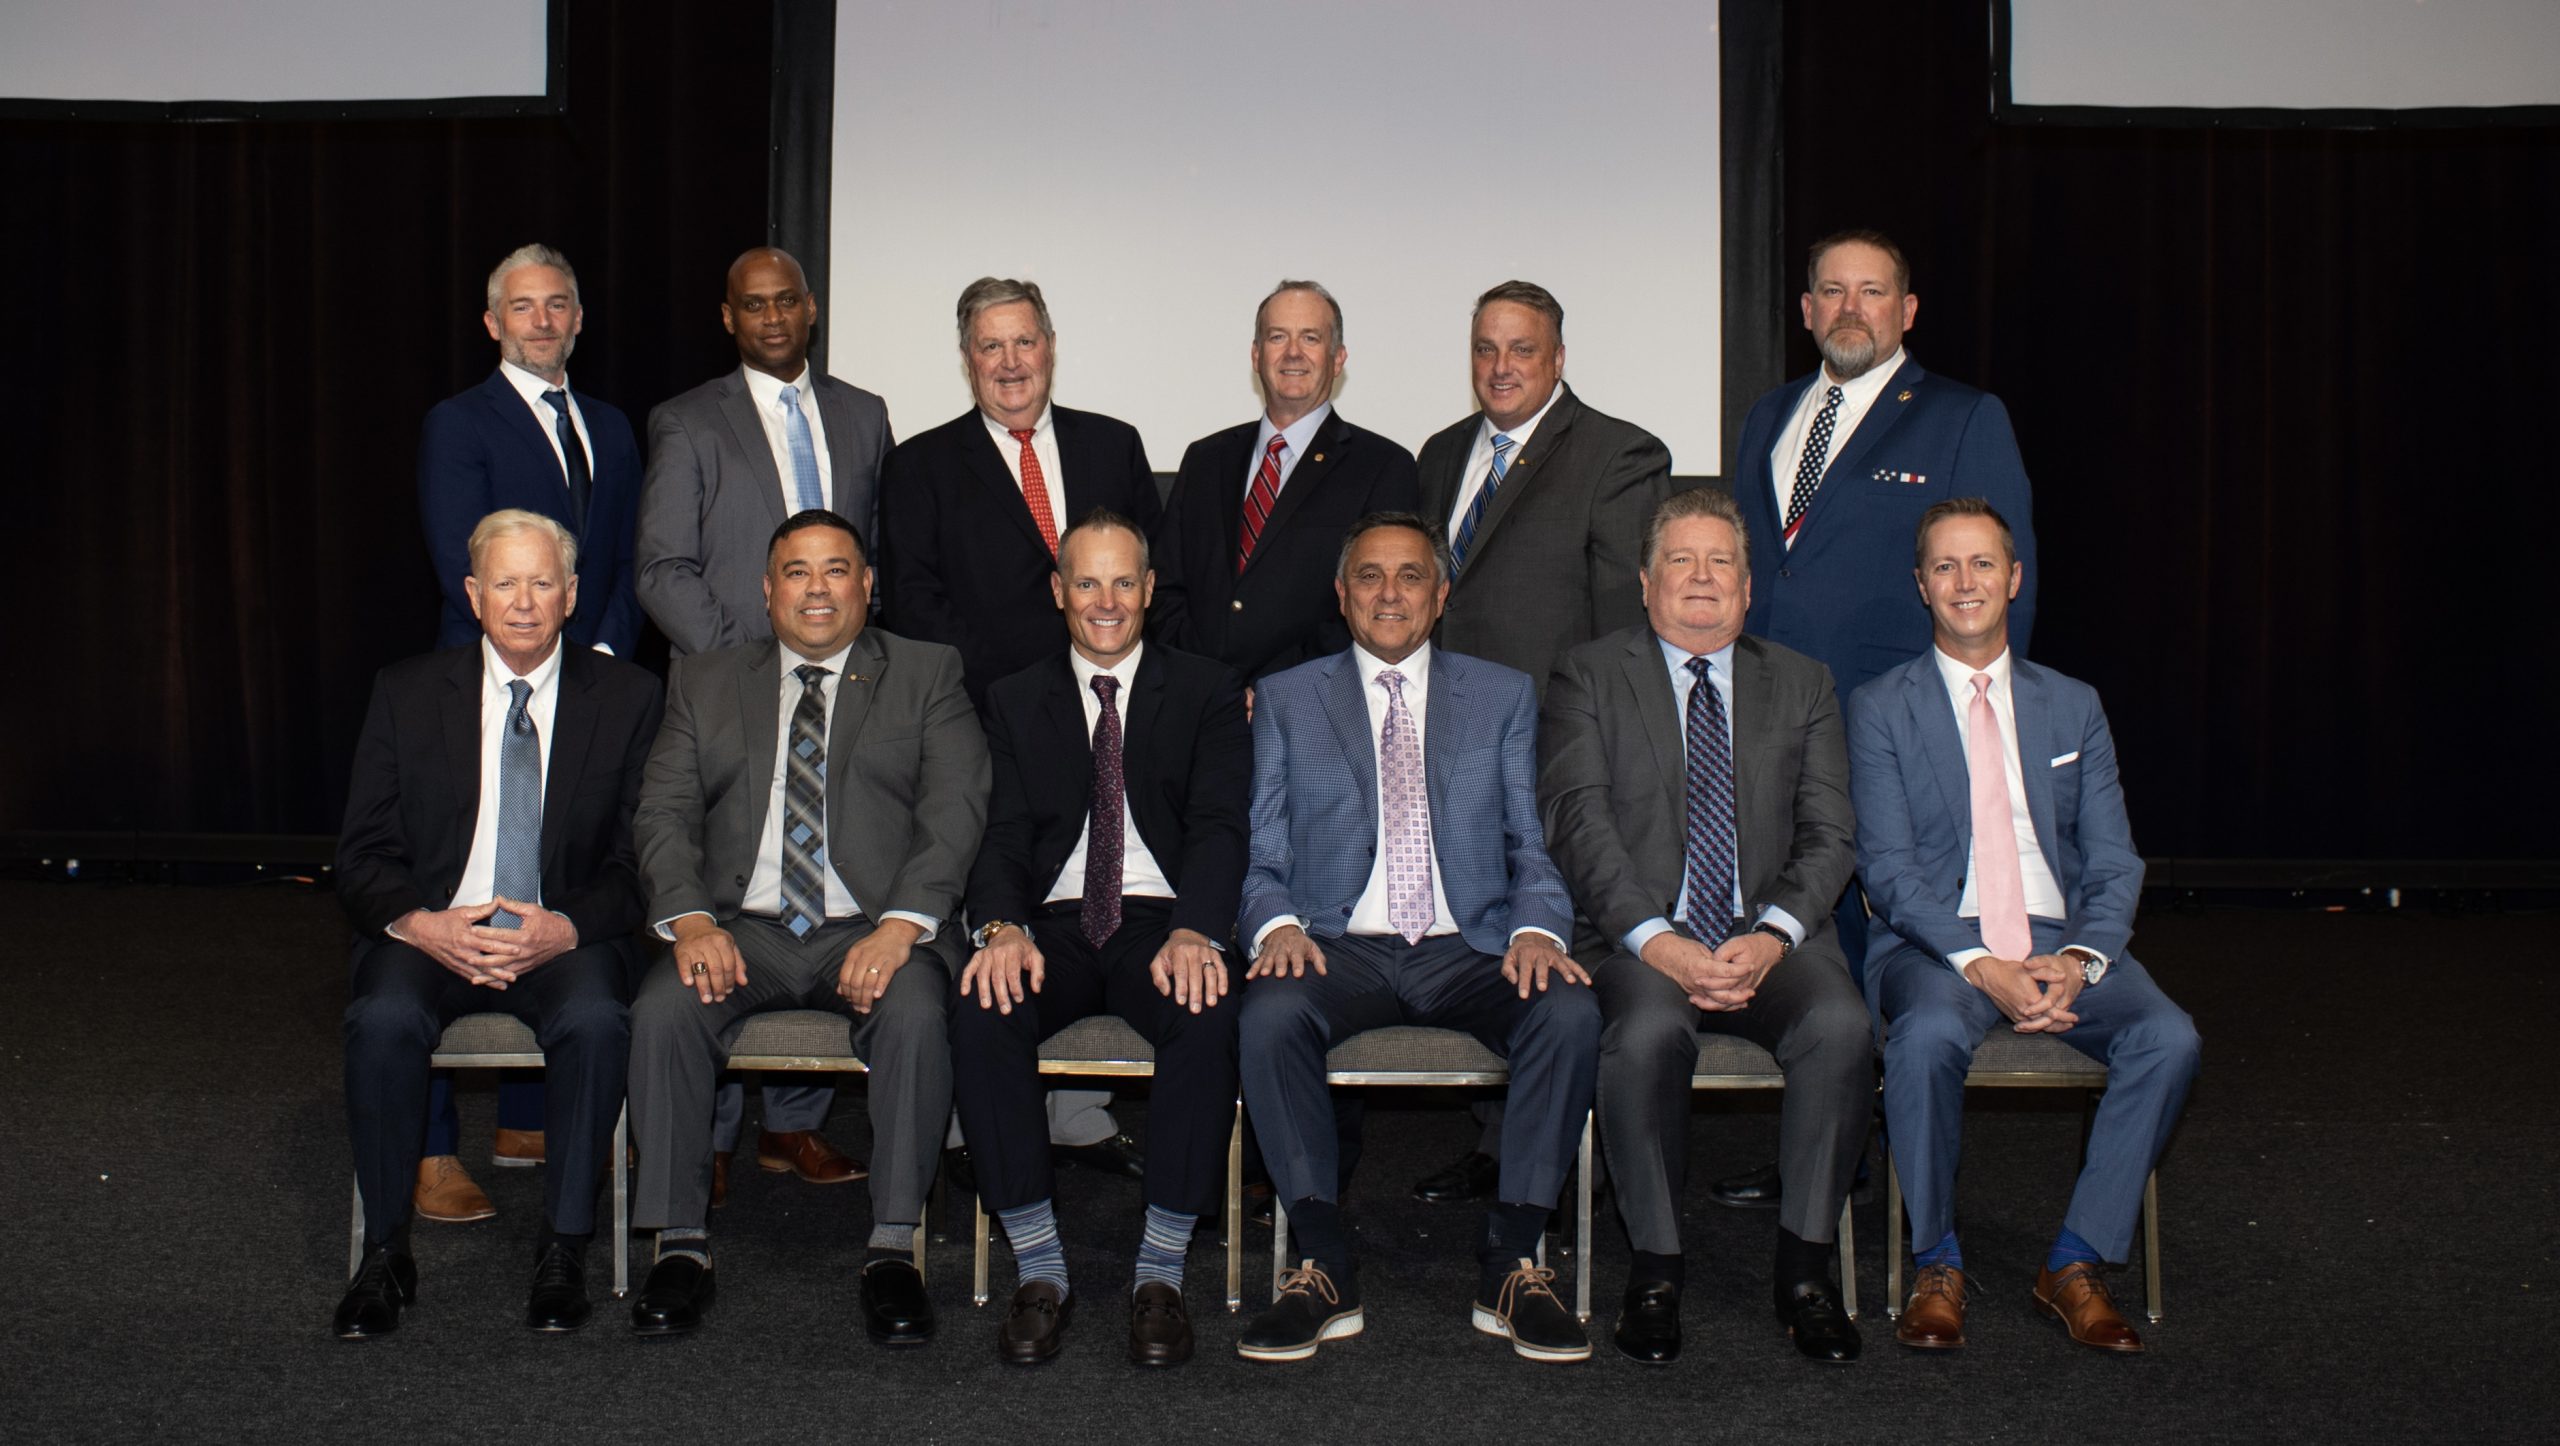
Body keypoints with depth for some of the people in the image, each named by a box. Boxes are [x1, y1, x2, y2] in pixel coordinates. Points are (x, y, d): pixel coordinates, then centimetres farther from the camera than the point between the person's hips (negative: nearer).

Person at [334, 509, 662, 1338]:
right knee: (383, 1020, -30)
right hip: (429, 933, 1)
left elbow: (640, 861, 2)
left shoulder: (625, 699, 5)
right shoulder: (408, 693, 8)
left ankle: (564, 1250, -17)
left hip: (562, 937, -1)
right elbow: (363, 856, 4)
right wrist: (421, 925, -17)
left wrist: (568, 928, -17)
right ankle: (384, 1252, -12)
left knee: (596, 1021, -32)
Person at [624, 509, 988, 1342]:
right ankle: (681, 1243, -14)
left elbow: (954, 812, -1)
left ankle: (893, 1249, -21)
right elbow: (664, 812, 8)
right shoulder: (705, 683, 18)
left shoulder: (926, 675, 11)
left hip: (872, 929, -2)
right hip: (743, 928, 2)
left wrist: (900, 926, -17)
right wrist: (692, 919, -12)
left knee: (913, 1015, -32)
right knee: (663, 1010, -27)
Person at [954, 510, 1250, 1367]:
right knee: (982, 1013, -31)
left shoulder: (1208, 692, 12)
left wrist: (1194, 933, -22)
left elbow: (1219, 824, -2)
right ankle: (1040, 1270, -18)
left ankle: (1160, 1274, -21)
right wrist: (1002, 927, -18)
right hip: (1054, 926, 2)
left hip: (1164, 922, -1)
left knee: (1207, 1016, -35)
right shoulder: (1017, 701, 17)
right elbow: (1004, 831, 5)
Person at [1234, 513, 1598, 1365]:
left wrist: (1536, 929, -12)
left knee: (1570, 1011, -31)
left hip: (1469, 949, 1)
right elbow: (1263, 857, 8)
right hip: (1341, 946, 0)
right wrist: (1278, 925, -14)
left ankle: (1511, 1264, -17)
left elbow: (1531, 847, 9)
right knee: (1270, 1015, -34)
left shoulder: (1503, 697, 16)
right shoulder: (1286, 701, 14)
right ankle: (1326, 1268, -20)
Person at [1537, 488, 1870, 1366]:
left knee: (1840, 1026, -29)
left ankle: (1805, 1267, -12)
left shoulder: (1801, 685, 17)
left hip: (1770, 939, 2)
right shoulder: (1589, 676, 9)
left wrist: (1772, 936, -12)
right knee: (1647, 1034, -34)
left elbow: (1829, 835, 7)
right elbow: (1578, 821, -4)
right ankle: (1656, 1269, -14)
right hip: (1641, 939, -2)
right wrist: (1657, 940, -17)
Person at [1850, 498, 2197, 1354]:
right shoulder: (1881, 709, 6)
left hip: (2061, 940, 3)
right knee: (1928, 1035, -36)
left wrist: (2081, 960, -13)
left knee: (2169, 1039, -26)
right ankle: (1937, 1267, -15)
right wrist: (1980, 966, -20)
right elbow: (1888, 867, -5)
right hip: (1934, 944, -3)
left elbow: (2115, 863, 8)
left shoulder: (2074, 708, 15)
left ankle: (2075, 1265, -11)